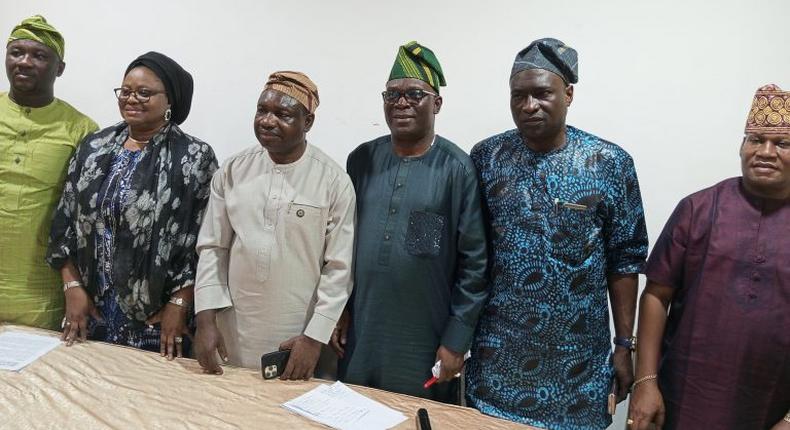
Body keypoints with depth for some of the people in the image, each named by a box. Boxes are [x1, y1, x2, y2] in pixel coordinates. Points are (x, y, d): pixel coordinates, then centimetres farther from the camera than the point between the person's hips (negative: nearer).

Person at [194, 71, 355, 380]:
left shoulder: (333, 181, -10)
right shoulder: (232, 171, 0)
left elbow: (339, 268, -9)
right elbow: (212, 247, 4)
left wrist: (315, 337, -11)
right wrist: (206, 319, -3)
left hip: (300, 337, -3)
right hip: (233, 333, 3)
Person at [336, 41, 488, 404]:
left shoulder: (457, 168, -10)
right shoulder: (362, 159, 3)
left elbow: (474, 262, -9)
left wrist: (457, 339, -9)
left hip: (426, 342, -3)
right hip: (361, 334, 4)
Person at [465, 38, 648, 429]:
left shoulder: (610, 163, -6)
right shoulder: (485, 156, -3)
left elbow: (624, 261, -2)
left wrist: (624, 345, -1)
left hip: (577, 354, -1)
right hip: (497, 351, 1)